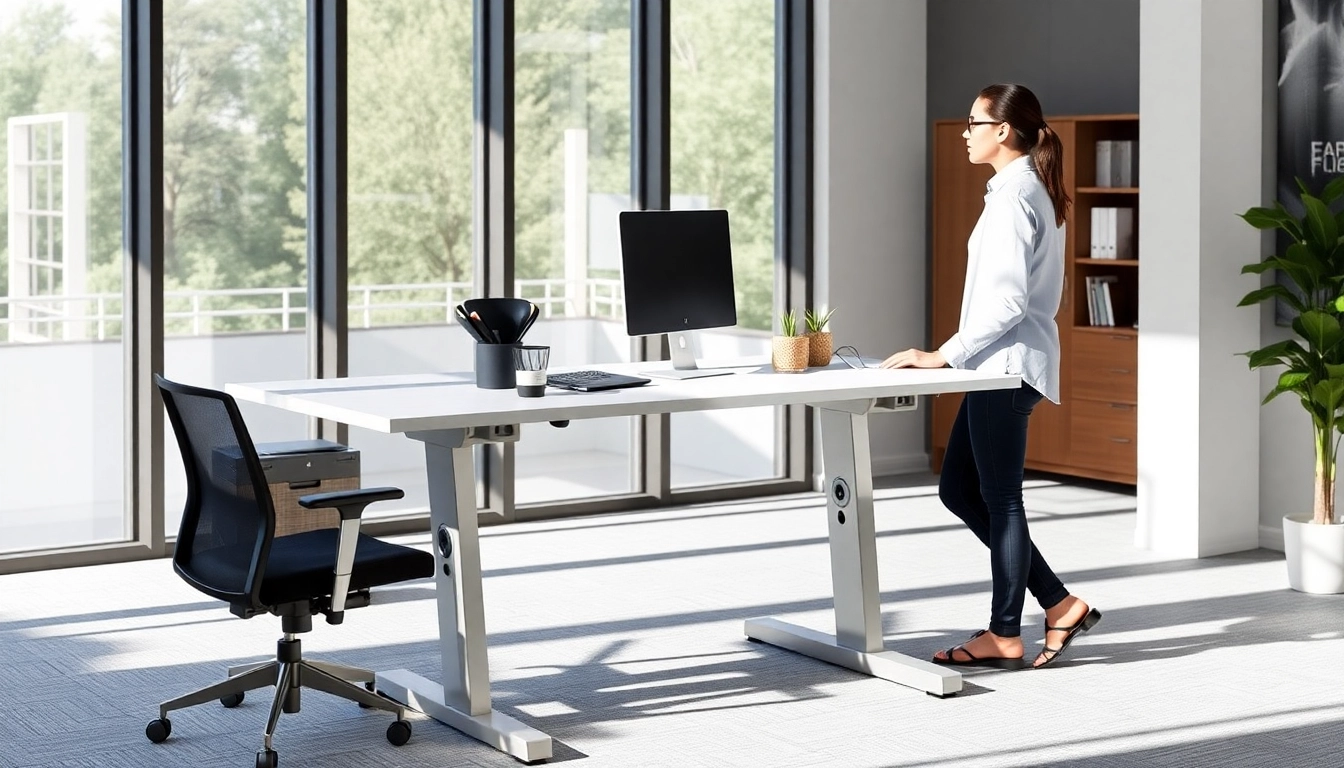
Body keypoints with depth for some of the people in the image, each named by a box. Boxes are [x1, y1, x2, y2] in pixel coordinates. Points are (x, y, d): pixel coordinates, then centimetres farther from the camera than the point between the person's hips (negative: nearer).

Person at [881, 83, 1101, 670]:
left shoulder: (1012, 196, -15)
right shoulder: (1030, 191, 16)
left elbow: (1007, 301, -21)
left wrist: (944, 355, -19)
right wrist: (956, 355, 21)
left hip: (1008, 363, -10)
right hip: (1001, 364, 10)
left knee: (1000, 498, -2)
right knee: (958, 490, 13)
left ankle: (1005, 637, 8)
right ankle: (1059, 605, 15)